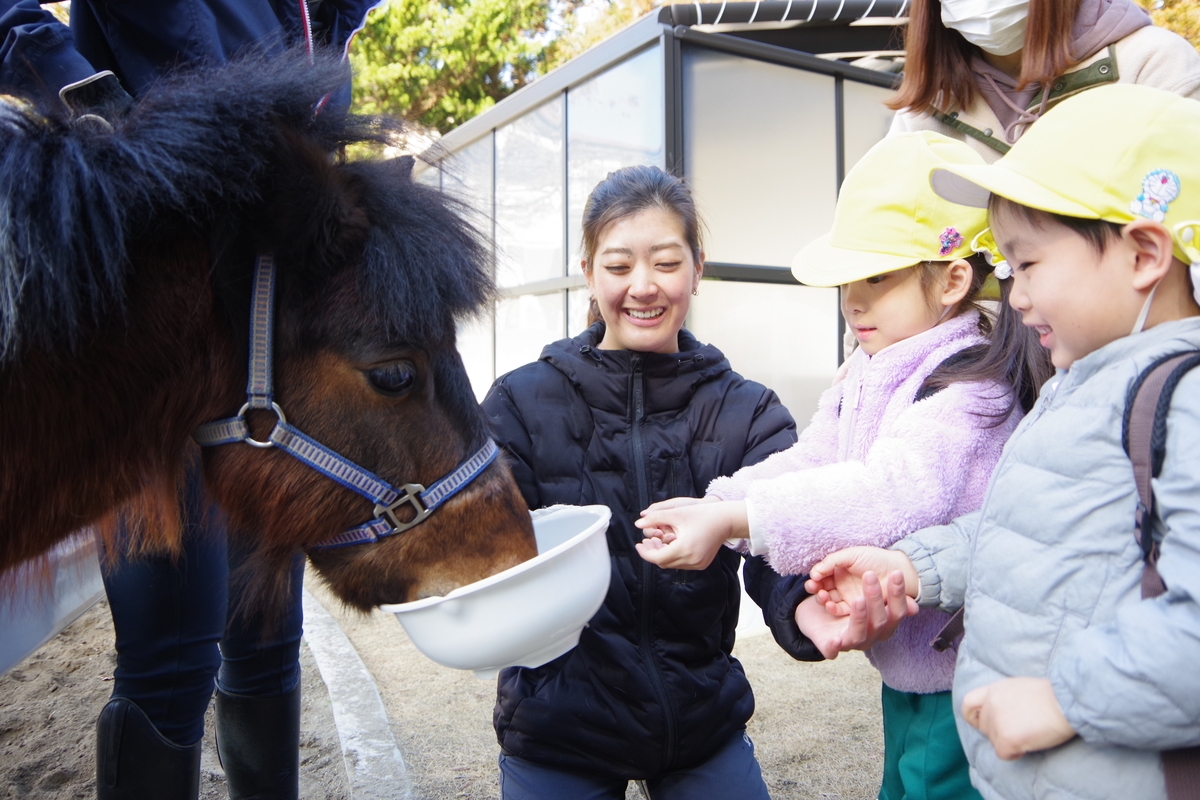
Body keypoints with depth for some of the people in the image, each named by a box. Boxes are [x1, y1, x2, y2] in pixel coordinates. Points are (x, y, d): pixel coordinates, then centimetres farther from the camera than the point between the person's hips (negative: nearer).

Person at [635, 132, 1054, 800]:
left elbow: (895, 493, -35)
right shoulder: (867, 377, 7)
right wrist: (708, 511, -15)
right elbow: (809, 463, 1)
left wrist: (730, 519, -39)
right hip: (904, 664, 9)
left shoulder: (968, 383, -21)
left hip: (960, 676, -8)